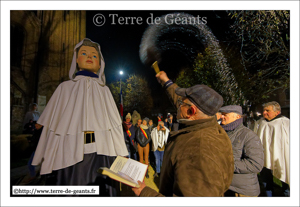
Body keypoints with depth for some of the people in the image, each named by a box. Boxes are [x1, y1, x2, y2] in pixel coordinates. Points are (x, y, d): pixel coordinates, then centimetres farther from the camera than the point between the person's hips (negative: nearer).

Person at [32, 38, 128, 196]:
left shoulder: (103, 90, 16)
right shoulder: (66, 88, 14)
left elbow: (115, 123, 9)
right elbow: (52, 123, 10)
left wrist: (121, 158, 4)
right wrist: (47, 159, 5)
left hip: (102, 154, 1)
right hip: (70, 153, -1)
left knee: (103, 191, 0)